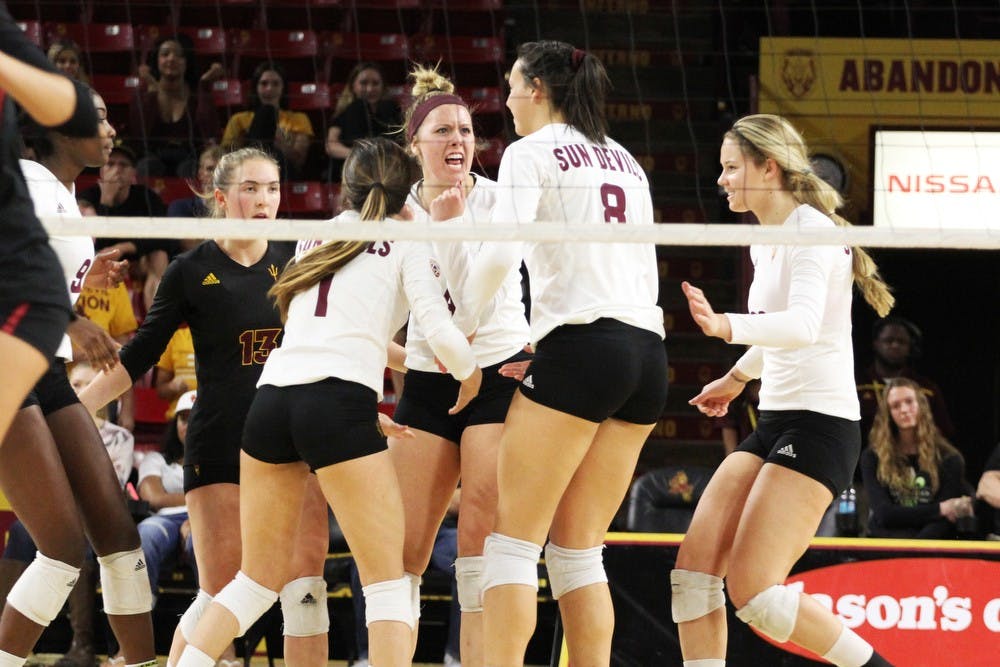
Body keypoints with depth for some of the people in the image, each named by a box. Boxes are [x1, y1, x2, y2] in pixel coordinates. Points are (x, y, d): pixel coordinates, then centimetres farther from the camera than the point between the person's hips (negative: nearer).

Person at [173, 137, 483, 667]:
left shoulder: (314, 237, 24)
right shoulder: (405, 240, 10)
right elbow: (439, 330, -2)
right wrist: (470, 375, 18)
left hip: (271, 401, 5)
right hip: (338, 404, -5)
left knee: (260, 577, 16)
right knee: (387, 579, 1)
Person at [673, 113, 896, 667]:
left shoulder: (811, 232, -13)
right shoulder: (764, 243, 14)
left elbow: (803, 324, -30)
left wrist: (727, 326, -45)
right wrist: (737, 377, 46)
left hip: (819, 427, -9)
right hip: (774, 423, 9)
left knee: (753, 593, -15)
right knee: (694, 566, -4)